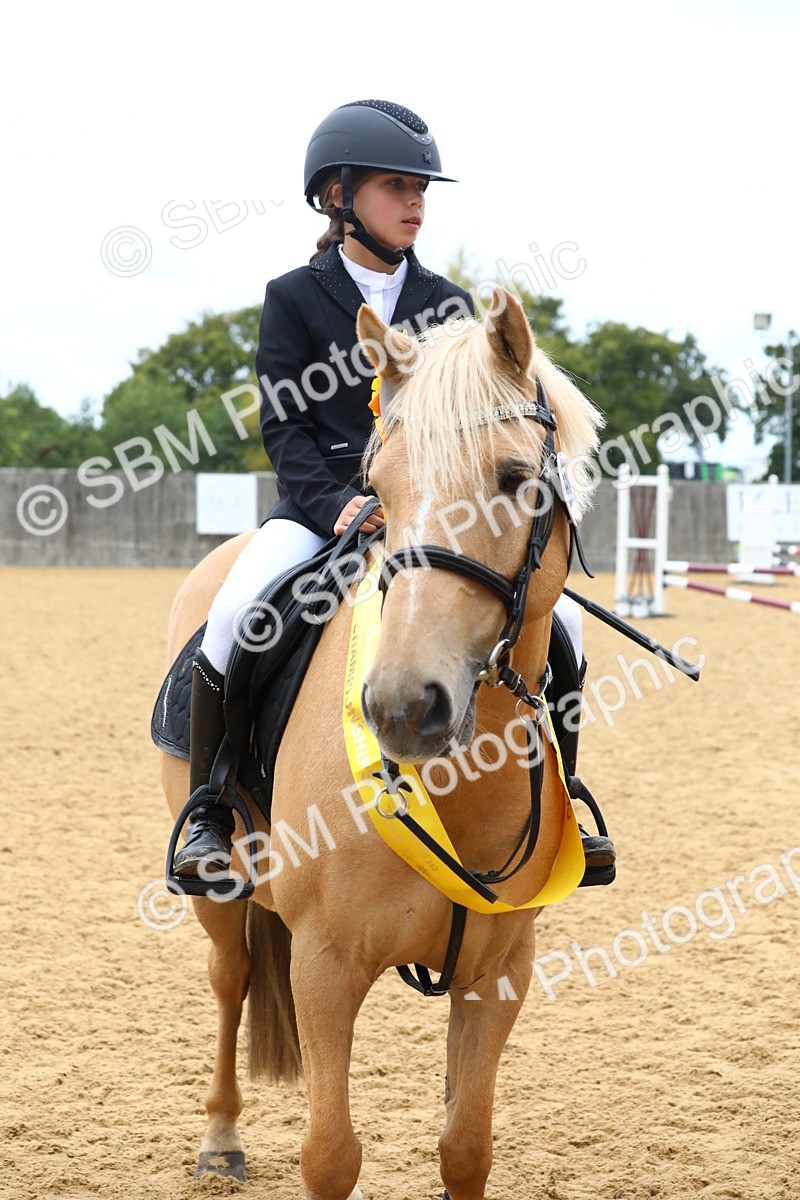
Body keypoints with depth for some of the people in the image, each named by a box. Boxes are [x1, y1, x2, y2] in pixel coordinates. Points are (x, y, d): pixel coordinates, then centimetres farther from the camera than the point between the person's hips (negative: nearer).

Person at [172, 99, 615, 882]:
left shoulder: (448, 305, 13)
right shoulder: (294, 298, 4)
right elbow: (283, 423, -2)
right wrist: (336, 505, -19)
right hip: (321, 503, -3)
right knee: (236, 614, -31)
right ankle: (208, 815, -15)